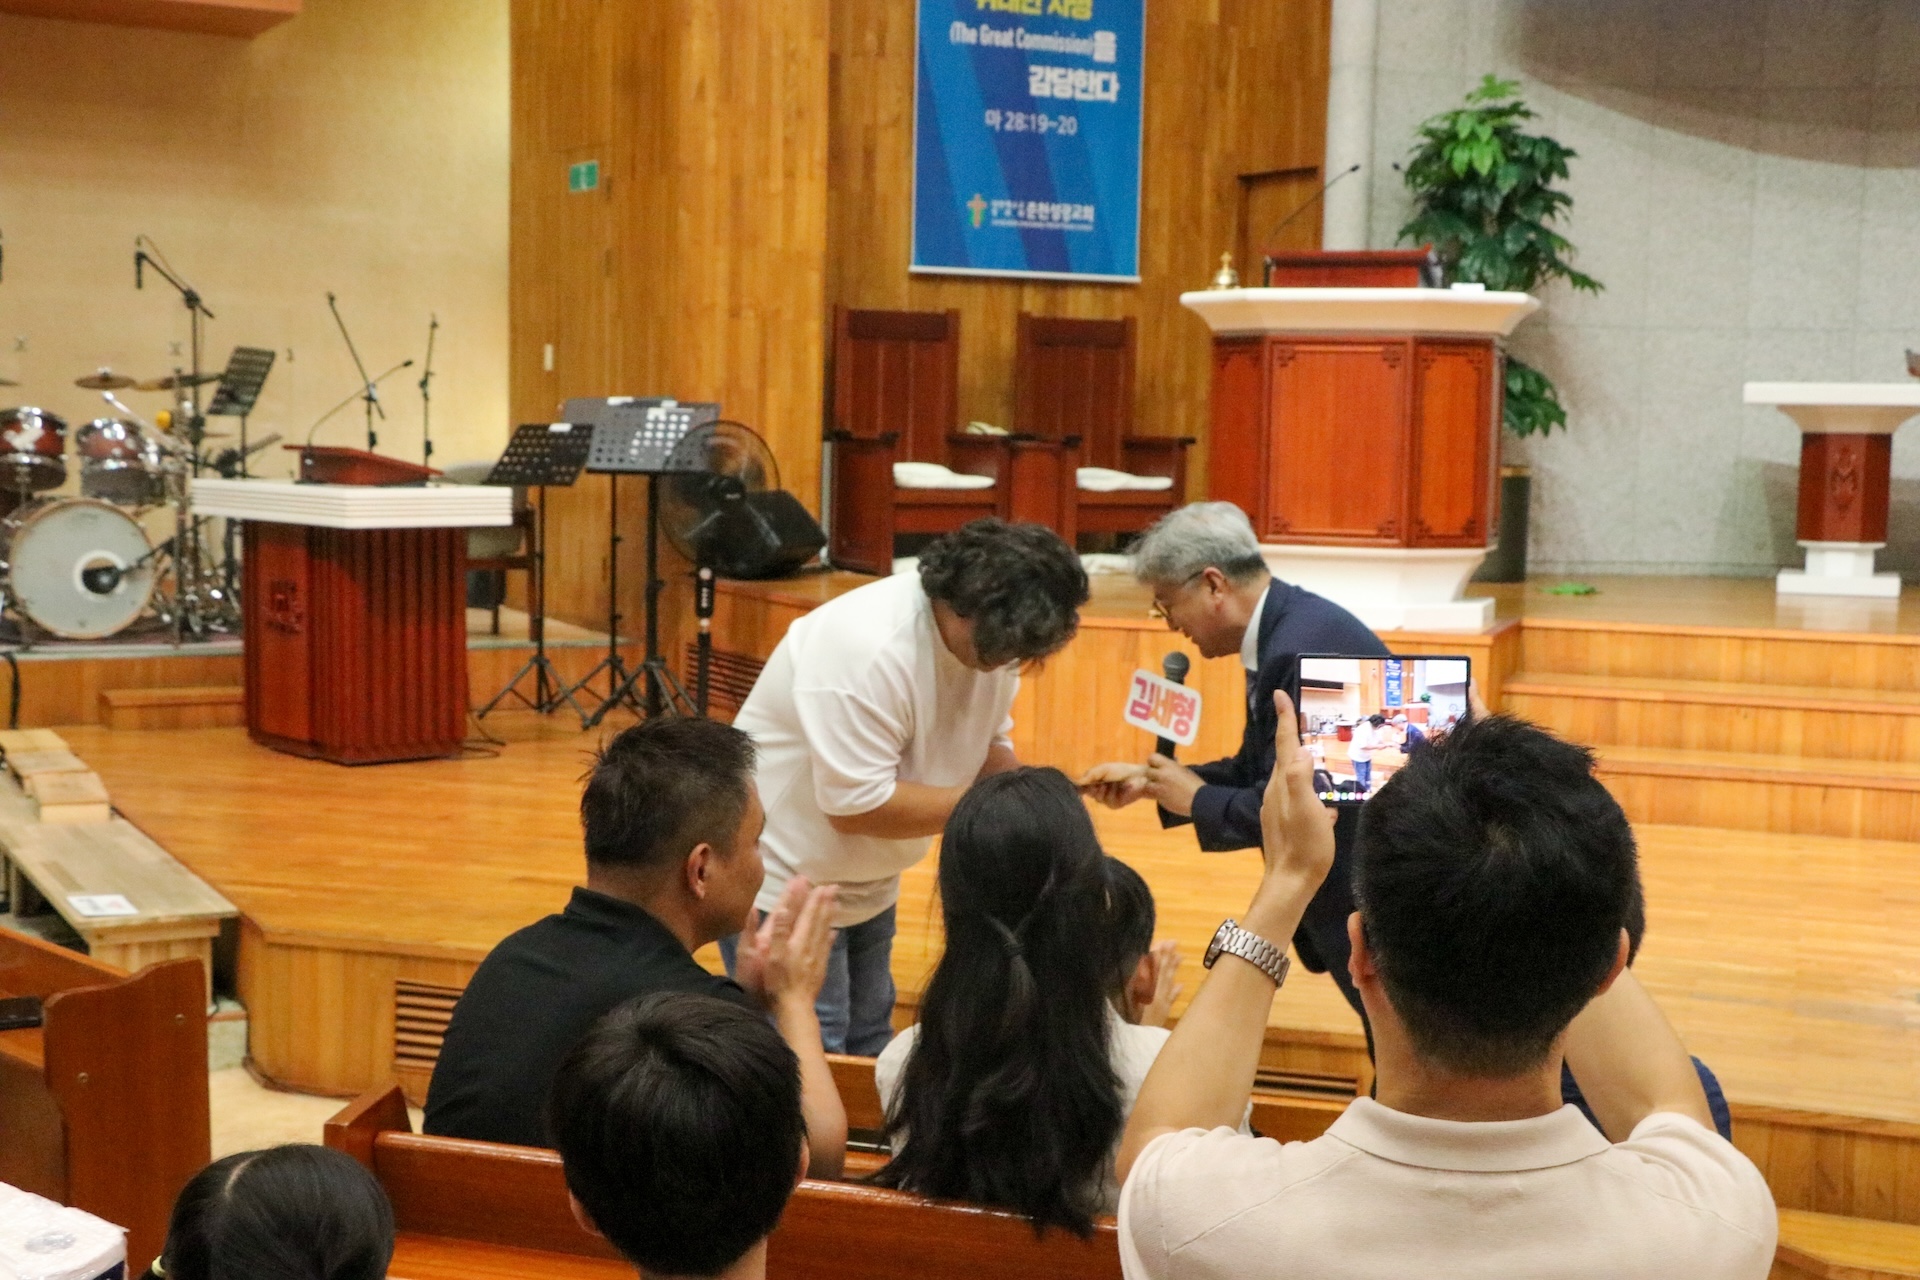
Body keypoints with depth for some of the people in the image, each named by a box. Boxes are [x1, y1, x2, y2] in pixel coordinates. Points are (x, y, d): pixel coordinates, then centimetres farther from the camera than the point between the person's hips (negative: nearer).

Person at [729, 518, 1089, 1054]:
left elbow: (987, 742, 5)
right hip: (782, 885, -8)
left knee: (868, 1050, 16)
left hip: (867, 885, 8)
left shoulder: (988, 634, -8)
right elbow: (856, 804, -31)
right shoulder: (868, 648, -33)